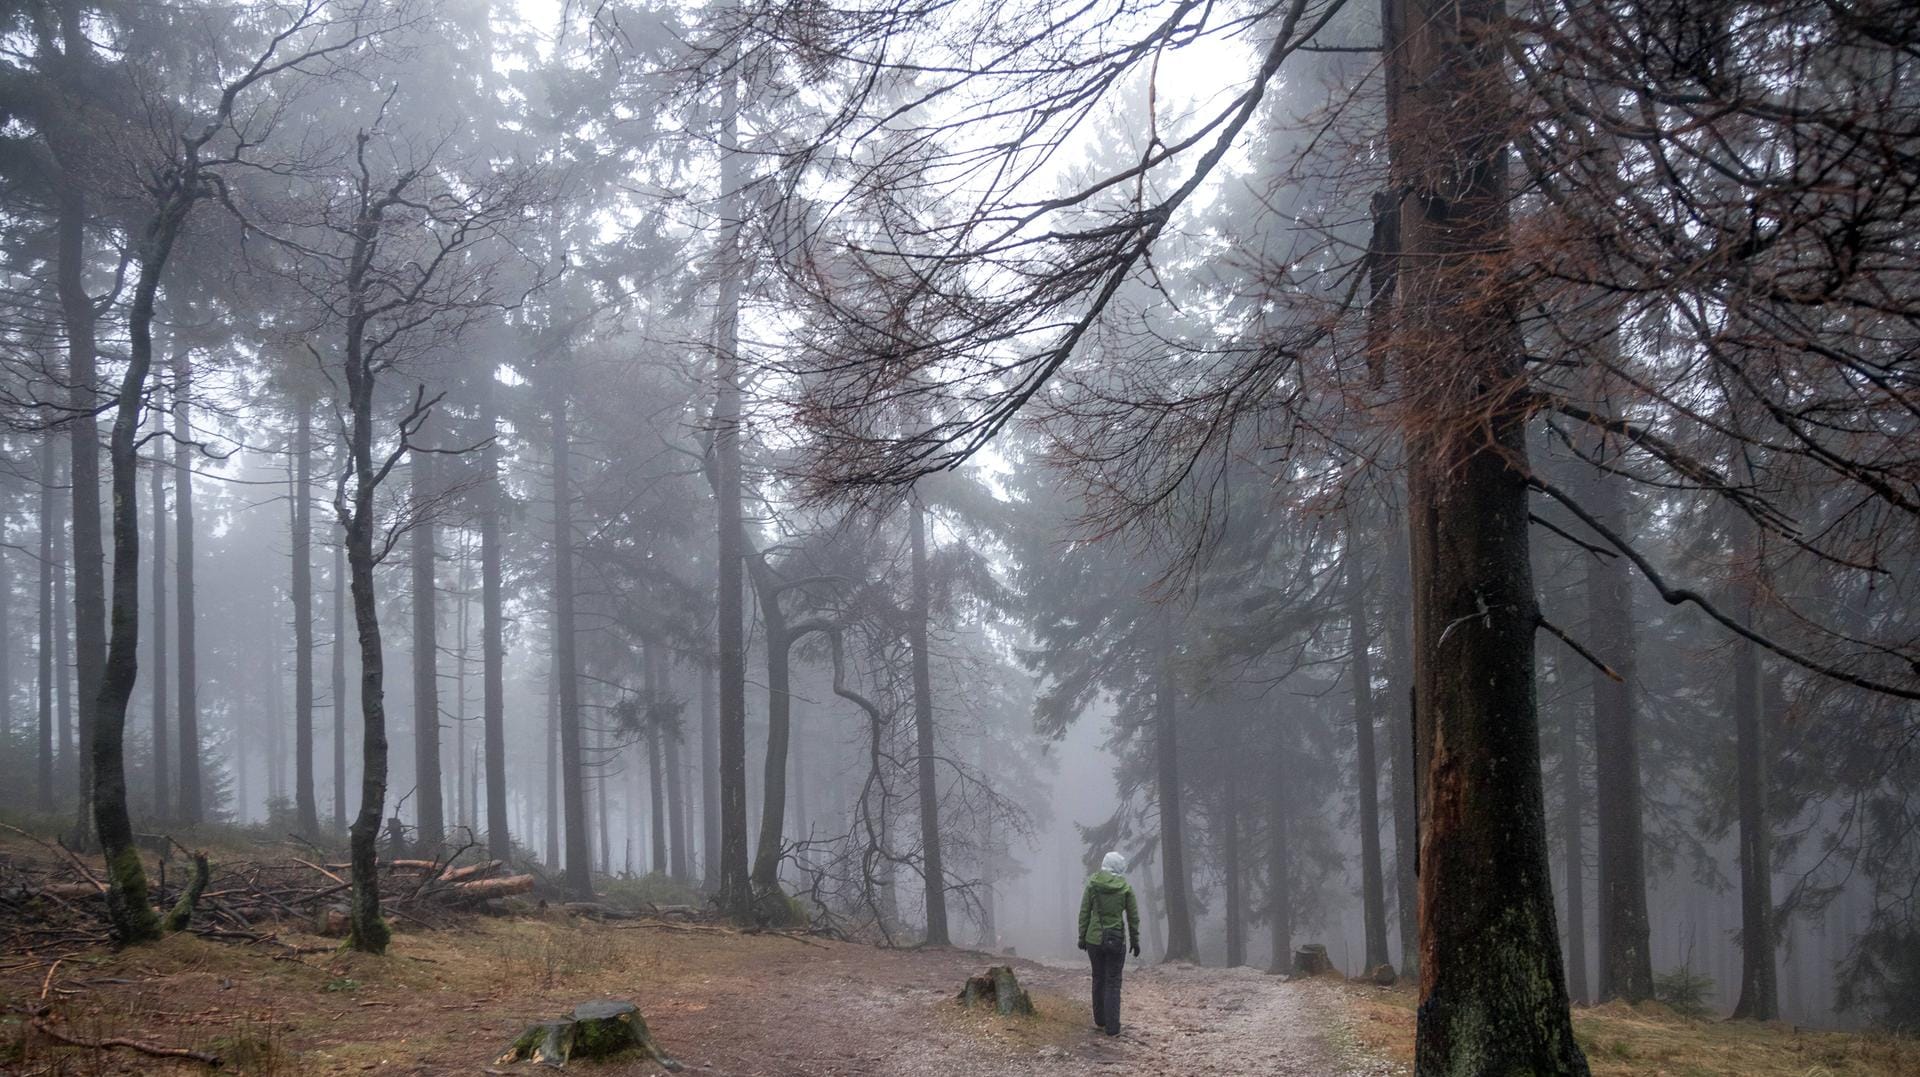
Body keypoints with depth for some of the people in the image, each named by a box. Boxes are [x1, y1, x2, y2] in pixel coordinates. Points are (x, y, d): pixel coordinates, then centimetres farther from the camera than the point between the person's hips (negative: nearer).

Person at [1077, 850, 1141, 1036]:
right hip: (1117, 939, -2)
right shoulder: (1125, 887, -5)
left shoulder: (1092, 884, -3)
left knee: (1098, 979, 19)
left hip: (1094, 938, 2)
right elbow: (1133, 917, 0)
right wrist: (1135, 941, 9)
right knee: (1113, 983, 4)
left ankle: (1100, 1020, 28)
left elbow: (1084, 913, -1)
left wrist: (1082, 937, 8)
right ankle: (1112, 1027, -2)